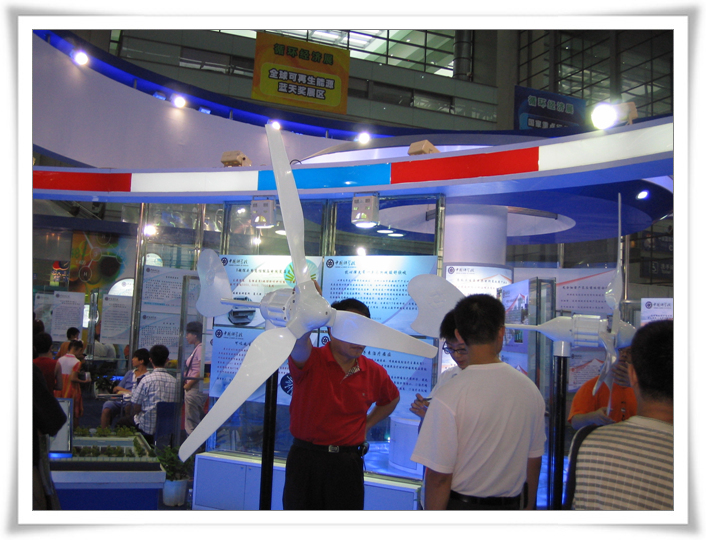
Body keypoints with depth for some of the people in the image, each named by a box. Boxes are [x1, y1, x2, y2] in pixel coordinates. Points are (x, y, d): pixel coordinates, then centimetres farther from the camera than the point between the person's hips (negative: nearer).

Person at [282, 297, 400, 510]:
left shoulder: (374, 372, 1)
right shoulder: (311, 361, -11)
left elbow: (391, 399, 23)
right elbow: (299, 344, -37)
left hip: (348, 464, 3)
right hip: (306, 460, -2)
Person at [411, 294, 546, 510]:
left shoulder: (449, 396, -20)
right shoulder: (531, 390, -4)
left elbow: (439, 476, -18)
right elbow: (534, 460, 7)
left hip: (461, 508, -4)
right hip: (512, 507, 5)